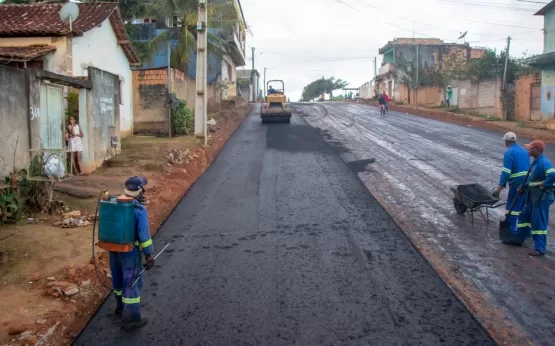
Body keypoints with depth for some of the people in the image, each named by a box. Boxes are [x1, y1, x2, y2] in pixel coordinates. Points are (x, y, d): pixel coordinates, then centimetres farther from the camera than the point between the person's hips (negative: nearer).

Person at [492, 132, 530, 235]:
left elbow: (506, 171, -17)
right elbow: (527, 167, 17)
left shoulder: (509, 152, -10)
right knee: (524, 206, 16)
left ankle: (511, 230, 1)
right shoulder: (524, 151, 16)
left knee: (512, 206, 0)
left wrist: (501, 185, -15)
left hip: (517, 183, -8)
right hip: (528, 182, 8)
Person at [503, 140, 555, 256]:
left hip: (542, 197, -10)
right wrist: (524, 187, 19)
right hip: (533, 196, 10)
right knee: (524, 216, 19)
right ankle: (518, 239, 32)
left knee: (539, 221, -5)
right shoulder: (536, 162, 11)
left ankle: (540, 249, 3)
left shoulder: (544, 162, -21)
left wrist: (544, 186, -24)